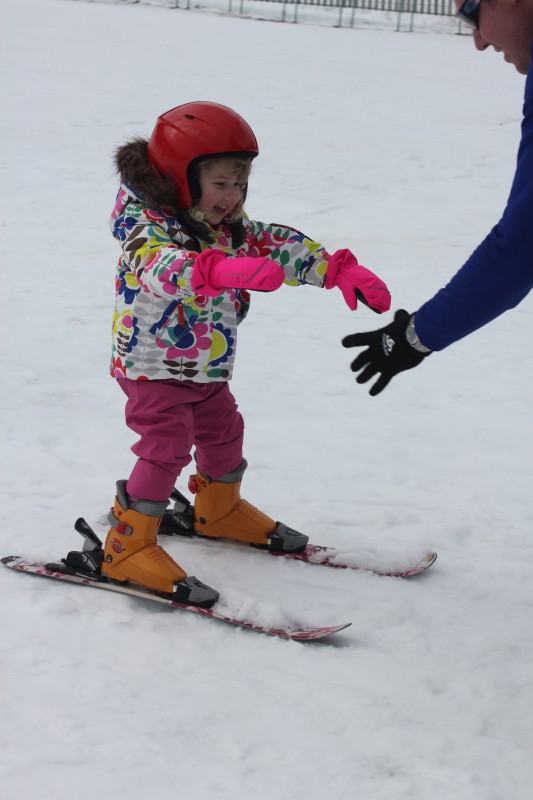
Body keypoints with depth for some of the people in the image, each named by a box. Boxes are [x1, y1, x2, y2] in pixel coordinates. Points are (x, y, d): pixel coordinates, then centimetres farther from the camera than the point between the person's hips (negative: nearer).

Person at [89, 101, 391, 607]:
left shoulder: (231, 228, -1)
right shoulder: (148, 227, -27)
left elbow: (284, 247, -2)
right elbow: (163, 268, -49)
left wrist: (341, 270, -17)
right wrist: (223, 269, -67)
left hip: (207, 368, 8)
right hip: (153, 368, -8)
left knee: (223, 432, 21)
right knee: (166, 447, -14)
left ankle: (220, 511, 46)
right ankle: (128, 545, -3)